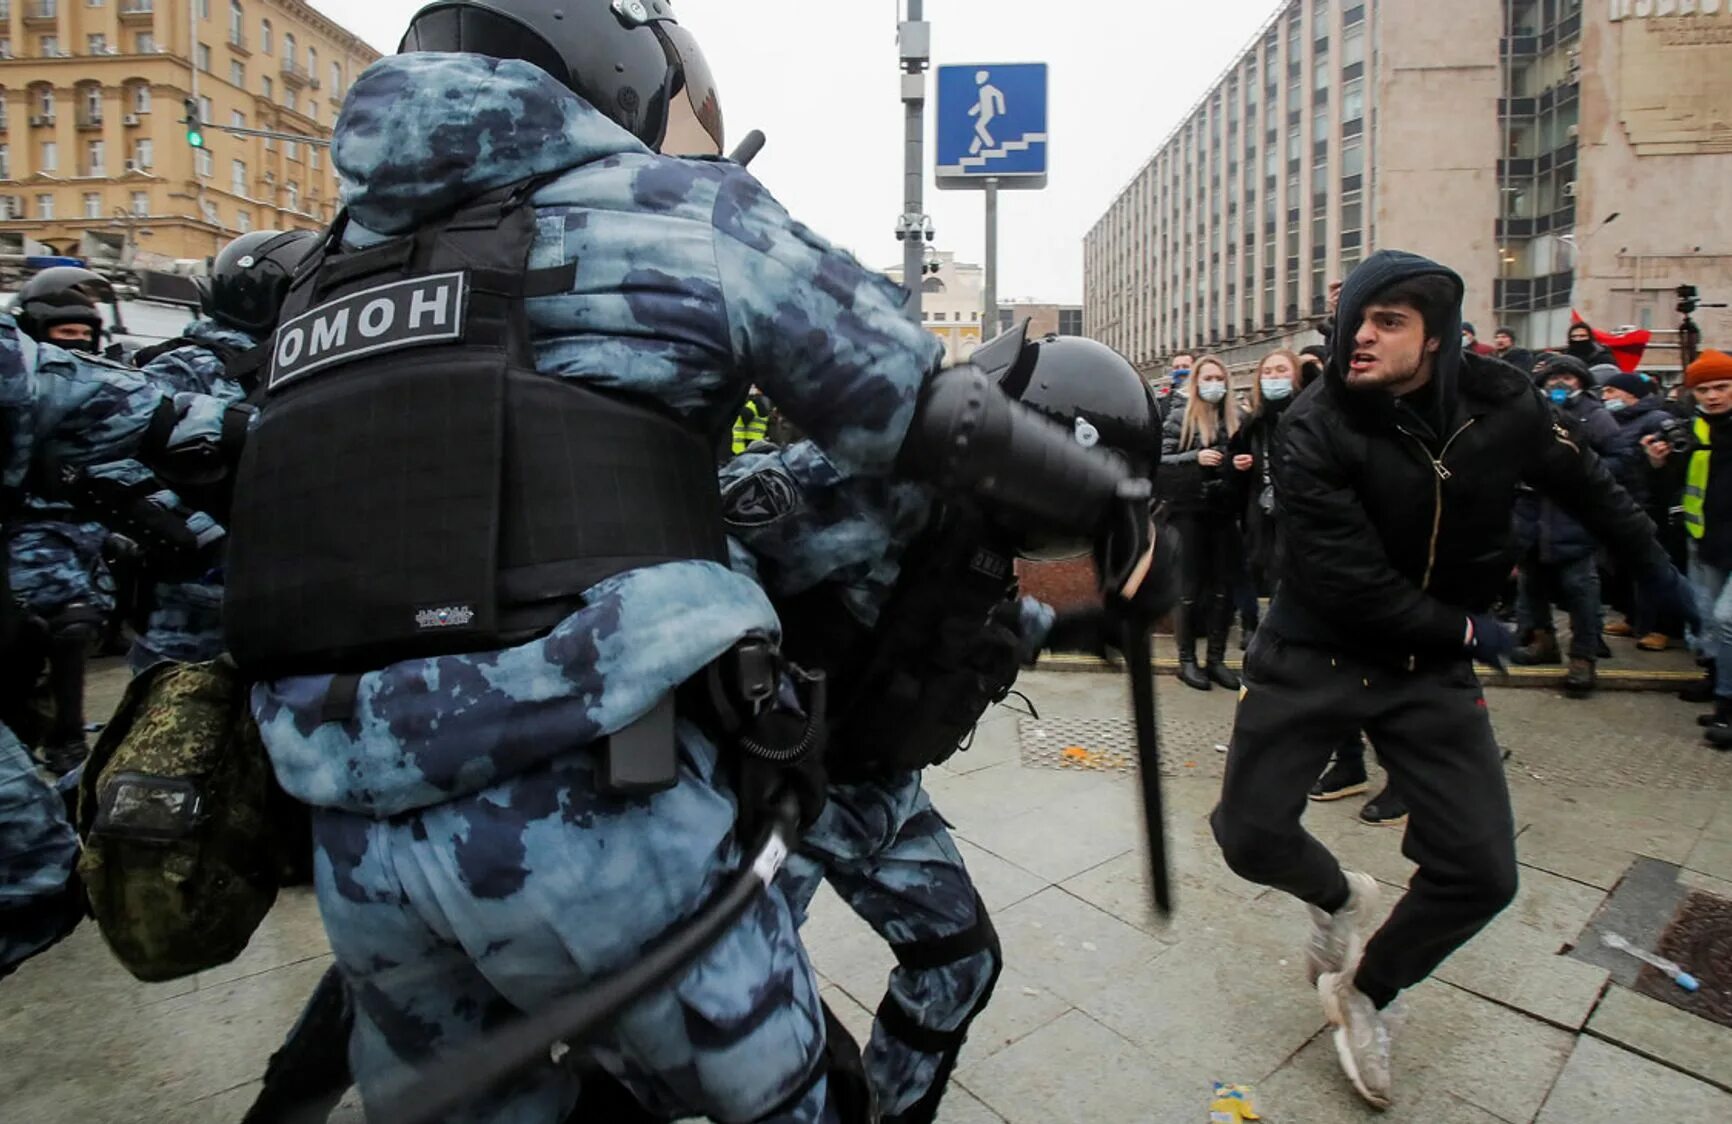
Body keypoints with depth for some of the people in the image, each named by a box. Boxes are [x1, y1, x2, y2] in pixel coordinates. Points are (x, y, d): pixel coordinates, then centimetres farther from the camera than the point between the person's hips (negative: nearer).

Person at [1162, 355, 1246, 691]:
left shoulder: (1238, 417, 8)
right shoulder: (1179, 418, 0)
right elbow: (1161, 460, -6)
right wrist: (1195, 457, -20)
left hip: (1225, 511, 3)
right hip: (1190, 511, -3)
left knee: (1223, 585, 6)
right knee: (1192, 585, 1)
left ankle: (1216, 657, 16)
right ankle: (1187, 659, 11)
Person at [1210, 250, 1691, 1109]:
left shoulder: (1502, 405, -6)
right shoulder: (1315, 427, -19)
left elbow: (1583, 482, 15)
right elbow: (1344, 581, -20)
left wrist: (1652, 561, 27)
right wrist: (1464, 630, -9)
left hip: (1432, 669, 3)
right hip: (1313, 655, -3)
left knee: (1481, 873, -2)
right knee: (1250, 834, -6)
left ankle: (1365, 992, 25)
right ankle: (1339, 896, 31)